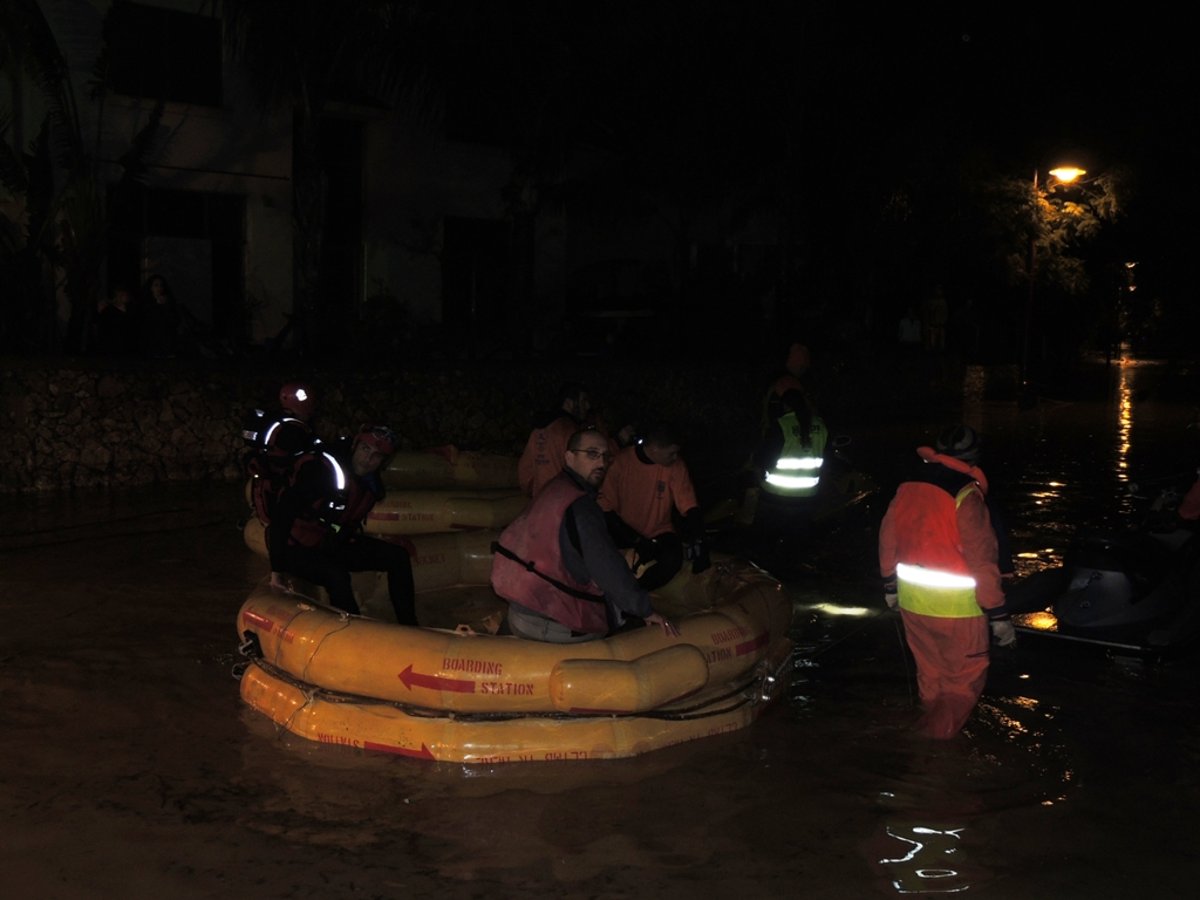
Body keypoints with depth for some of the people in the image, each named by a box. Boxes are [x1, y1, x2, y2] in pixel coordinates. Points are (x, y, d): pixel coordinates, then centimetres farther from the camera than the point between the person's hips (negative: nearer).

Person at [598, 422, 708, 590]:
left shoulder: (676, 466, -7)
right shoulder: (620, 462, -13)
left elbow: (691, 509, -5)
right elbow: (607, 509, -10)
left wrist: (698, 545, -19)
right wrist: (637, 541, -18)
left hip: (659, 533, 2)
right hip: (625, 533, -1)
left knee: (672, 559, -32)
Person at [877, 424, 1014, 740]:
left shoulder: (907, 488, 0)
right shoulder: (966, 496, -20)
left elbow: (888, 540, 11)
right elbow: (982, 561, -20)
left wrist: (890, 586, 25)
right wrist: (998, 615, -13)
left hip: (912, 599, 6)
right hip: (956, 606, -6)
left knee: (930, 669, 23)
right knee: (965, 676, 11)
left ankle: (932, 720, 38)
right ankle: (941, 731, 10)